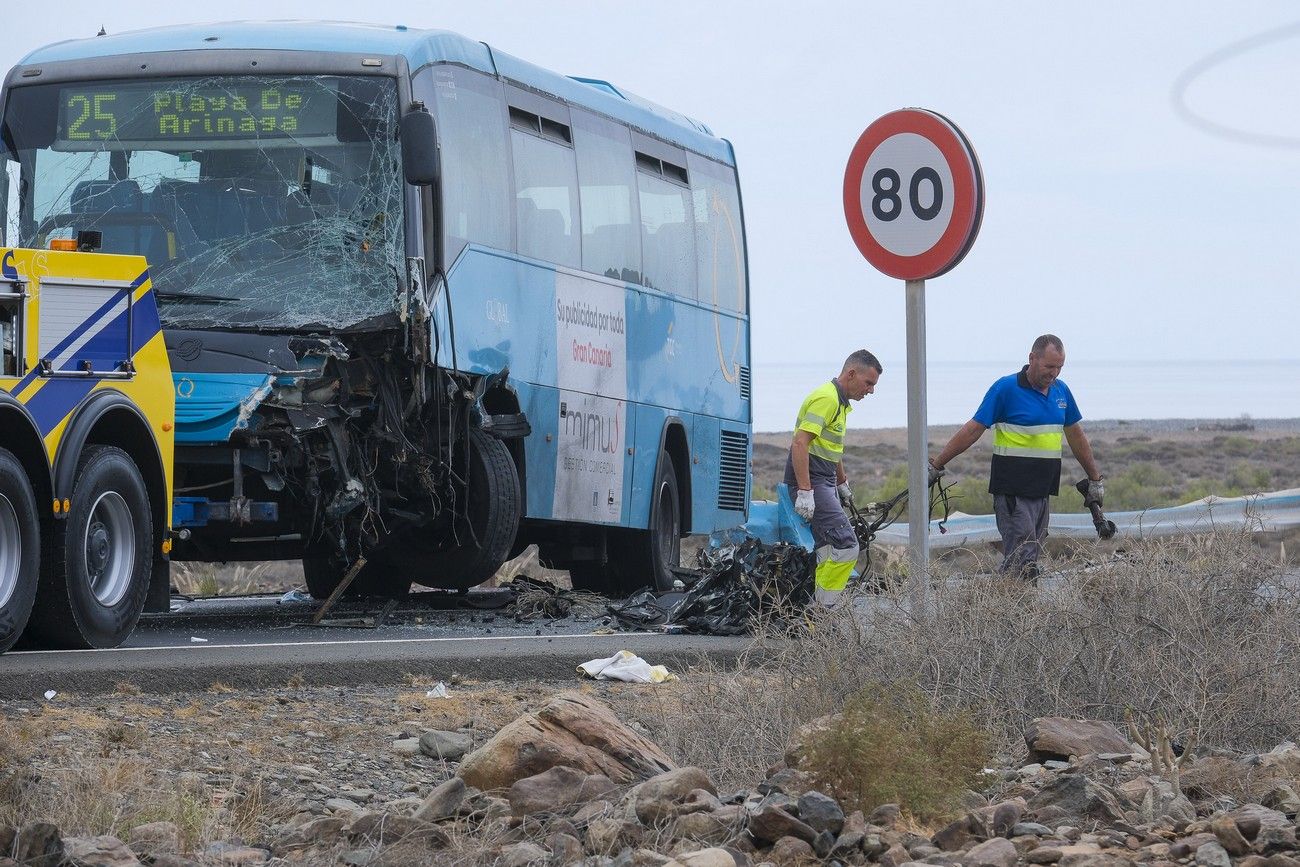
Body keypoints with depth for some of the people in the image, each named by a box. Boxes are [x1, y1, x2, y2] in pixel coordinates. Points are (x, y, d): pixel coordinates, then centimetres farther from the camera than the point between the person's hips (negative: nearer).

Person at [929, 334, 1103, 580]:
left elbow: (1076, 436, 23)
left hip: (1042, 491, 7)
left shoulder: (1061, 391, 12)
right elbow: (973, 430, -6)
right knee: (1022, 560, -14)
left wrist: (1095, 479, 27)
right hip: (1013, 492, -7)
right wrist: (936, 466, -7)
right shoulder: (1006, 388, -8)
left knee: (1030, 557, 6)